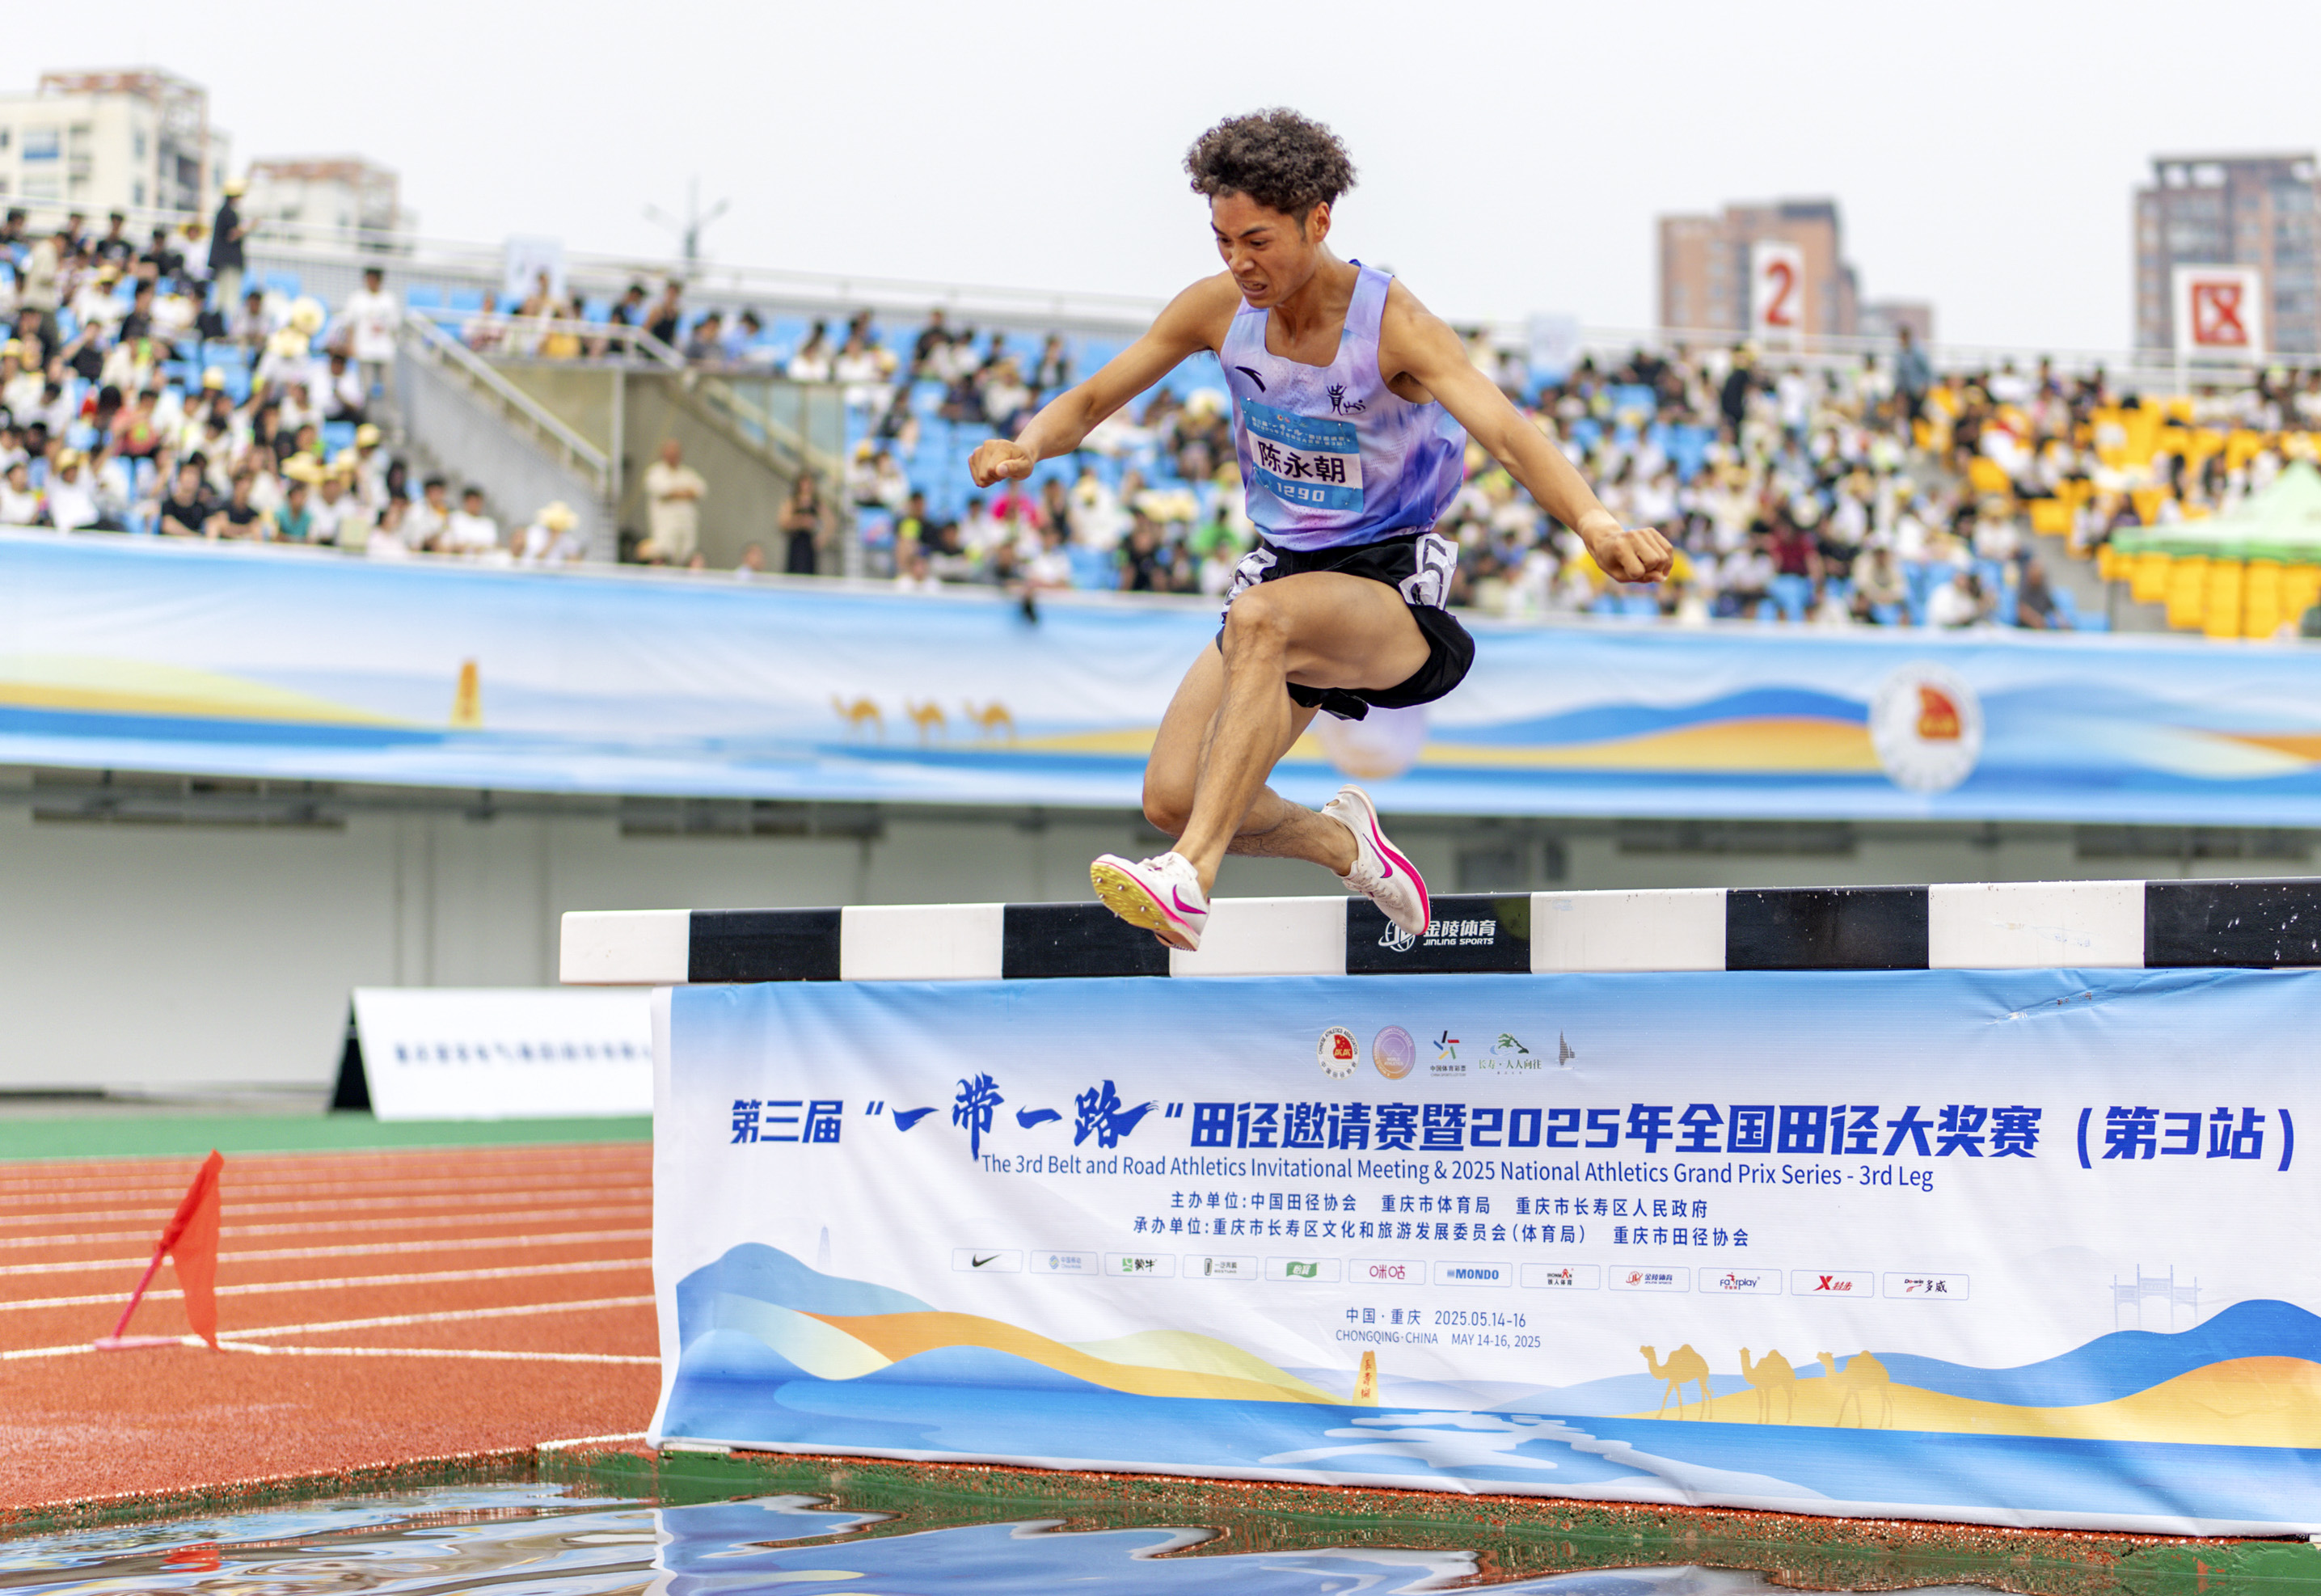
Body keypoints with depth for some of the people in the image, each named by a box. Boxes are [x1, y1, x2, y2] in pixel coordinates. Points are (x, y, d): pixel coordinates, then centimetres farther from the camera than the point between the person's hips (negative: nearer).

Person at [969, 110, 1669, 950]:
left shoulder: (1395, 325, -18)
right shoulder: (1219, 307, -4)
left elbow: (1508, 435, -32)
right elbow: (1091, 399, 4)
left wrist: (1597, 523, -52)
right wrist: (1028, 446, -20)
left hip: (1394, 585, -6)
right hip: (1285, 568, 6)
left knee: (1259, 617, -39)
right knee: (1172, 797, -9)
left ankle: (1190, 881, -45)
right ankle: (1340, 842, 23)